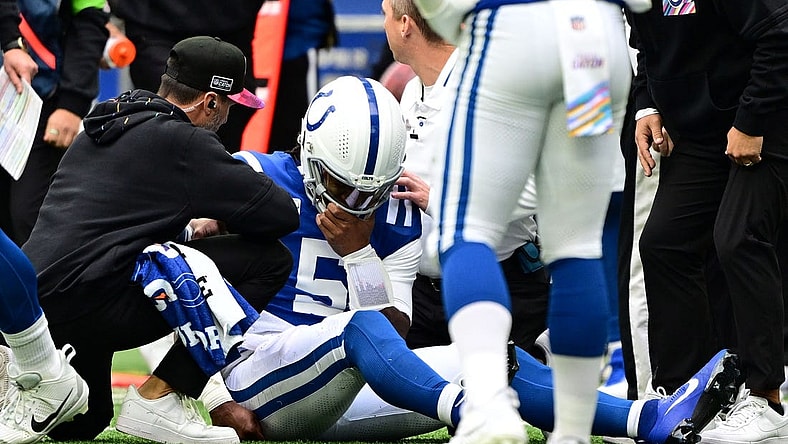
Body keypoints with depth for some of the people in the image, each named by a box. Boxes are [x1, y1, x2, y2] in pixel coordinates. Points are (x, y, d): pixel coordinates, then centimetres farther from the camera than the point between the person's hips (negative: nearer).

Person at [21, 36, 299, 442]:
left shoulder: (102, 127, 19)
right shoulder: (181, 141, -7)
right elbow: (282, 215, -4)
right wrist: (224, 221, 15)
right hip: (89, 302, -9)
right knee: (268, 259, -7)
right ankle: (159, 397, -5)